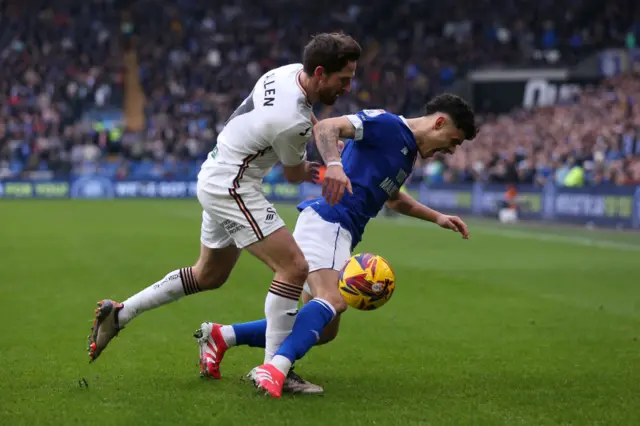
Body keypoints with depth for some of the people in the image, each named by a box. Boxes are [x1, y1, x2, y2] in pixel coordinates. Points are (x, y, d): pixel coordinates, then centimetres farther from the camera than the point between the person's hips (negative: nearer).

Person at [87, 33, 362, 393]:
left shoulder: (291, 72, -3)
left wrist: (334, 164, -1)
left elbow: (315, 125, 16)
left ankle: (119, 313, 30)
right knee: (294, 268, -12)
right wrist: (313, 171, 13)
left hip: (217, 178, 10)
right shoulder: (290, 121, -28)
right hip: (232, 188, -10)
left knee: (209, 275, 24)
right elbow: (295, 175, -8)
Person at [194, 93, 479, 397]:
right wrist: (334, 166, -35)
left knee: (322, 330, 8)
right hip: (326, 221, -10)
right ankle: (276, 368, -48)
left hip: (341, 234, 10)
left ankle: (221, 336, 10)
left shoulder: (408, 152, 23)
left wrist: (436, 217, 38)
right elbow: (325, 128, -18)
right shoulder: (386, 124, -6)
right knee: (332, 301, -32)